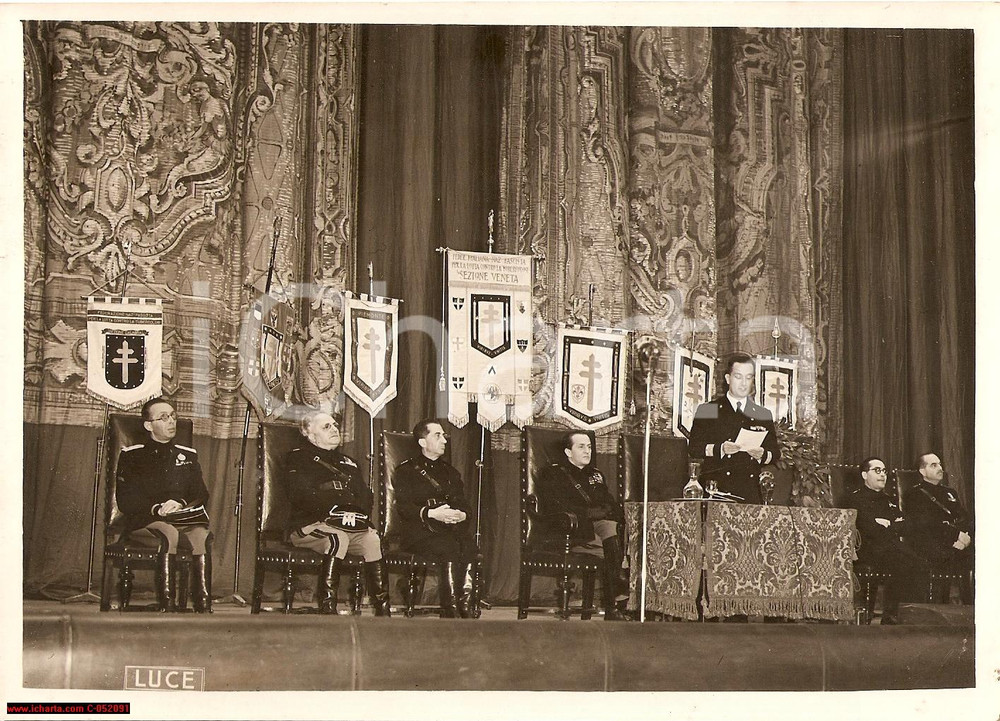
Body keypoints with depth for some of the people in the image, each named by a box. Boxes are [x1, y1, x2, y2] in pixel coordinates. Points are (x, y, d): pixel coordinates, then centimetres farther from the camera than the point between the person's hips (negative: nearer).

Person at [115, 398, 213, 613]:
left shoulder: (188, 456, 25)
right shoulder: (131, 456, 13)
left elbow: (201, 494, 16)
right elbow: (125, 501, 3)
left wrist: (181, 503, -7)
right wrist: (156, 508, -13)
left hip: (185, 519, 3)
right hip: (144, 522, -3)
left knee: (202, 536, -34)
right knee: (169, 534, -39)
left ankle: (204, 605, -44)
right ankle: (167, 605, -45)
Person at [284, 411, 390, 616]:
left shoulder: (348, 463, 26)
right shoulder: (298, 459, 10)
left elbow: (365, 499, 13)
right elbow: (300, 496, -8)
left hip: (351, 528, 4)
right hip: (309, 526, -4)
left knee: (372, 539, -27)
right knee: (337, 538, -37)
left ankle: (383, 610, -31)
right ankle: (327, 608, -39)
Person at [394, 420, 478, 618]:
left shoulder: (450, 472, 28)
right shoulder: (407, 470, 11)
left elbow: (464, 504, 20)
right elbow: (403, 507, -3)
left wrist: (461, 515, -6)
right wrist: (431, 513, -18)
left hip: (452, 527, 4)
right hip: (419, 531, -4)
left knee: (468, 543, -31)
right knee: (450, 547, -35)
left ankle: (467, 607, -38)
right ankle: (451, 611, -38)